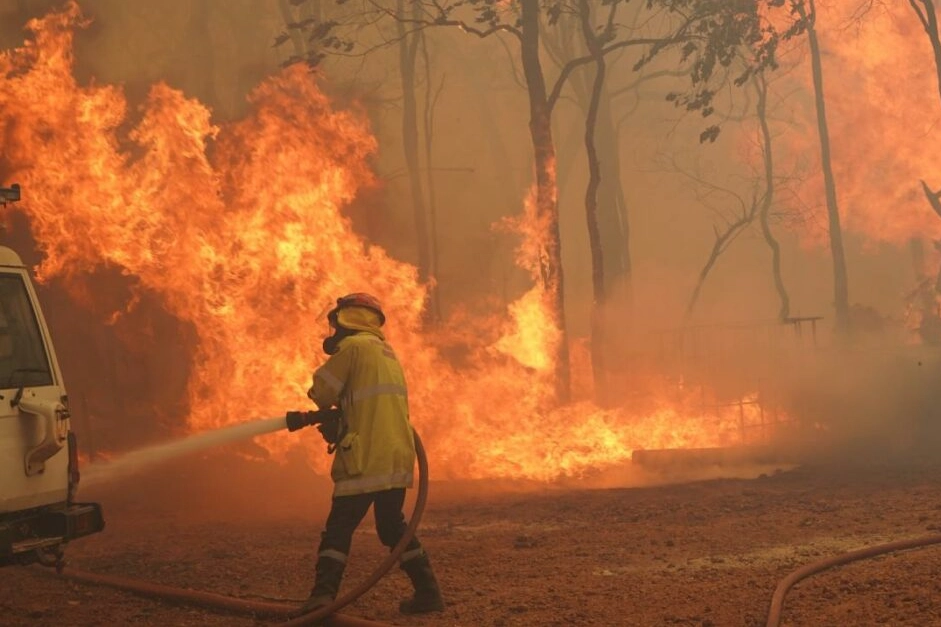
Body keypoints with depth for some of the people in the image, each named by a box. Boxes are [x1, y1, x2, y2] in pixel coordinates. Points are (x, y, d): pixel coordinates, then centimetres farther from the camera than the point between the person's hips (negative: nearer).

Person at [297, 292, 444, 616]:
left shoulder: (353, 347, -5)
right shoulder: (388, 353, 21)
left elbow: (320, 392, -2)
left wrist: (331, 412, 19)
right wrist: (339, 422, 14)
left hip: (366, 460, -7)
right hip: (398, 457, 7)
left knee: (338, 528, -3)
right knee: (394, 526, 17)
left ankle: (323, 594, -13)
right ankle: (428, 592, 15)